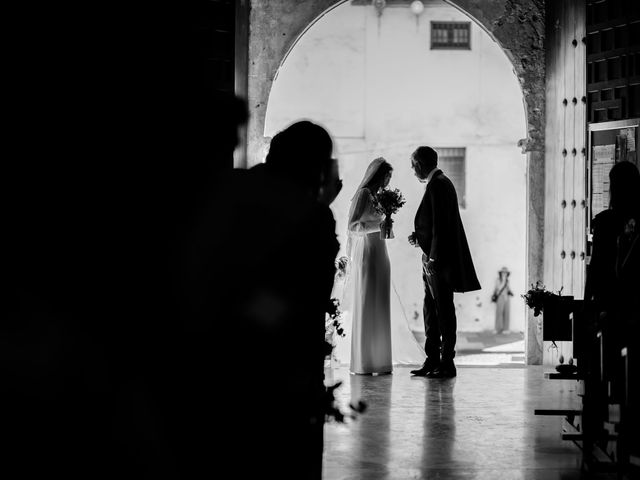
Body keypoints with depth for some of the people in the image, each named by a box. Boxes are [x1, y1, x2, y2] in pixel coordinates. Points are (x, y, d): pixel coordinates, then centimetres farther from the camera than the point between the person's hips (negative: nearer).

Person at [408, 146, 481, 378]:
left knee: (444, 310, -5)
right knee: (431, 309, 12)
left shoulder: (437, 185, -15)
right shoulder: (440, 183, 15)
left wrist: (434, 258, -20)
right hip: (433, 257, 10)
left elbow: (440, 224, -20)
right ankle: (432, 360, 17)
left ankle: (447, 363, -1)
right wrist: (420, 236, 10)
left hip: (438, 258, -10)